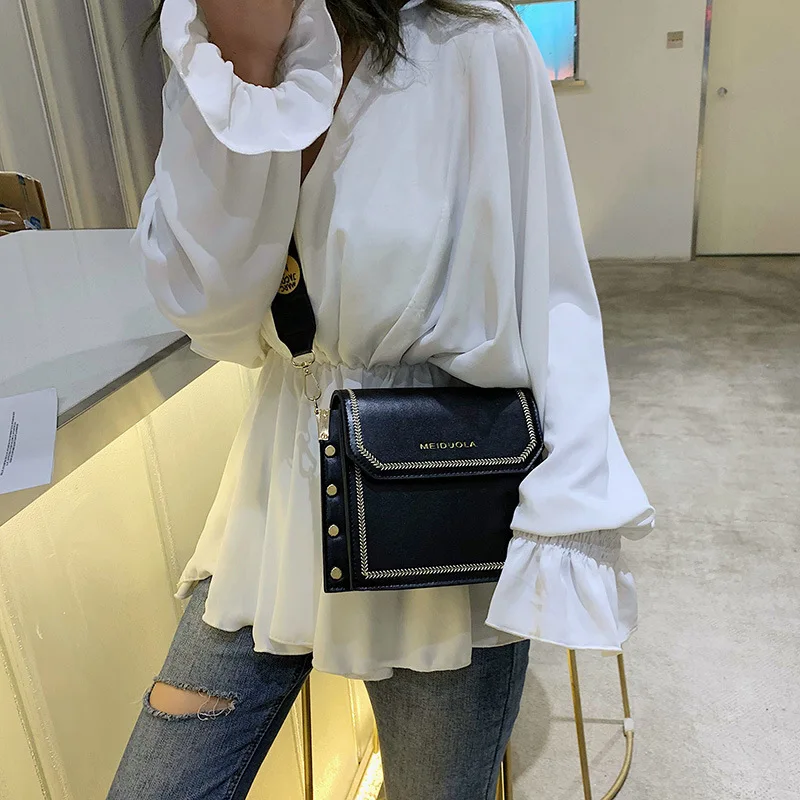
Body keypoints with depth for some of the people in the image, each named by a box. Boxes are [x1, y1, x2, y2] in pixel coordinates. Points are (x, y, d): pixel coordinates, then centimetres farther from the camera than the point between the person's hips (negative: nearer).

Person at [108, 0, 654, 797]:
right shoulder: (219, 64, 3)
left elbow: (550, 300, -11)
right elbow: (204, 307, -10)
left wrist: (565, 517, -17)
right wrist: (247, 66, -17)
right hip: (284, 501, 4)